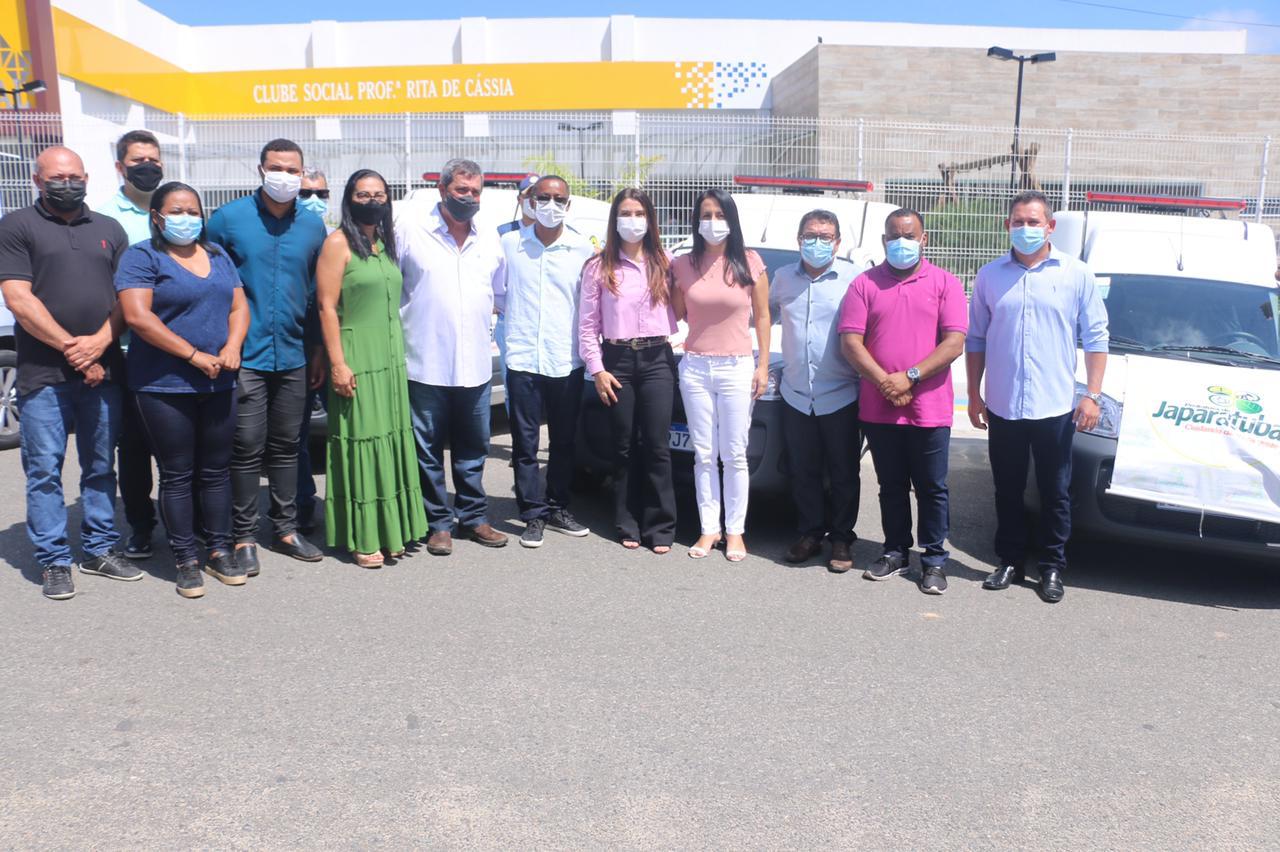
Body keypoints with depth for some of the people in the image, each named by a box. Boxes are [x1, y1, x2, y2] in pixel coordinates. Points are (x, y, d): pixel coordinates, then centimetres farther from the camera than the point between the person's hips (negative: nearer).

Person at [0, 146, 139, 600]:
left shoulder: (109, 229, 14)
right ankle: (54, 560, 9)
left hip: (103, 370, 4)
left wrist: (99, 342, -8)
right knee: (44, 469, 0)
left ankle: (100, 549, 21)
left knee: (101, 467, 10)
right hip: (43, 374, -3)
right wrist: (70, 348, -12)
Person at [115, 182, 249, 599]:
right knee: (177, 475, 2)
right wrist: (195, 355, -17)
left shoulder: (217, 256, 15)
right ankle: (186, 560, 11)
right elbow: (137, 316, -15)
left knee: (216, 470, 10)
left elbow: (239, 306, 12)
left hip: (218, 384, 5)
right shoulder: (142, 257, -4)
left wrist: (232, 347, -8)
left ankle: (219, 551, 21)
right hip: (164, 387, -5)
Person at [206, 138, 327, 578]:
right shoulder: (228, 219, -3)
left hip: (293, 355, 3)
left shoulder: (312, 225, 7)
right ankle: (244, 537, 11)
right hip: (245, 355, -3)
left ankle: (286, 529, 24)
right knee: (247, 448, -1)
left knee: (286, 446, 13)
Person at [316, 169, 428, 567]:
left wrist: (400, 354, 12)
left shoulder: (387, 244, 14)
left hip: (391, 359, 7)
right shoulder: (338, 243, -6)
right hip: (357, 361, -7)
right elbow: (327, 307, -12)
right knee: (360, 441, -4)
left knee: (391, 438, 10)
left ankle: (389, 529, 20)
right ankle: (361, 537, 4)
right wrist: (337, 363, -17)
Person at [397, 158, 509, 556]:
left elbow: (500, 290, 24)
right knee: (428, 449, 4)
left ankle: (473, 517, 25)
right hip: (425, 364, -4)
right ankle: (438, 523, 16)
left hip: (475, 365, 4)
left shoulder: (490, 239, 10)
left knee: (473, 449, 13)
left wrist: (487, 310, 13)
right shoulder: (409, 226, -4)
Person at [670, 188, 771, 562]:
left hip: (737, 368, -2)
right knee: (704, 454, 7)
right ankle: (708, 528, 15)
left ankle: (735, 530, 13)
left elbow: (762, 316, 2)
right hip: (695, 368, 2)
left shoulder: (750, 263, -2)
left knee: (734, 455, 3)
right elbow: (676, 314, 10)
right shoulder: (683, 265, 3)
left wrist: (763, 365, -2)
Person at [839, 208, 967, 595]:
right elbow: (850, 341, -2)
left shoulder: (945, 283, 2)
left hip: (929, 408, -2)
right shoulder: (865, 284, 6)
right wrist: (885, 382, -14)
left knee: (931, 488, 5)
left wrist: (910, 377, -16)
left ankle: (934, 560, 16)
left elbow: (954, 342, -7)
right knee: (891, 487, 13)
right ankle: (896, 552, 25)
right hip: (878, 408, 2)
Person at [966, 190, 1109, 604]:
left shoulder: (1076, 275, 0)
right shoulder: (990, 276, 4)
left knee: (1055, 493, 8)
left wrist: (1092, 395, -6)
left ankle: (1053, 568, 21)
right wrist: (974, 395, 5)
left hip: (1056, 408, -1)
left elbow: (1095, 338, 1)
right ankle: (1011, 561, 26)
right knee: (1008, 491, 12)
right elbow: (975, 339, 8)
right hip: (1003, 407, 2)